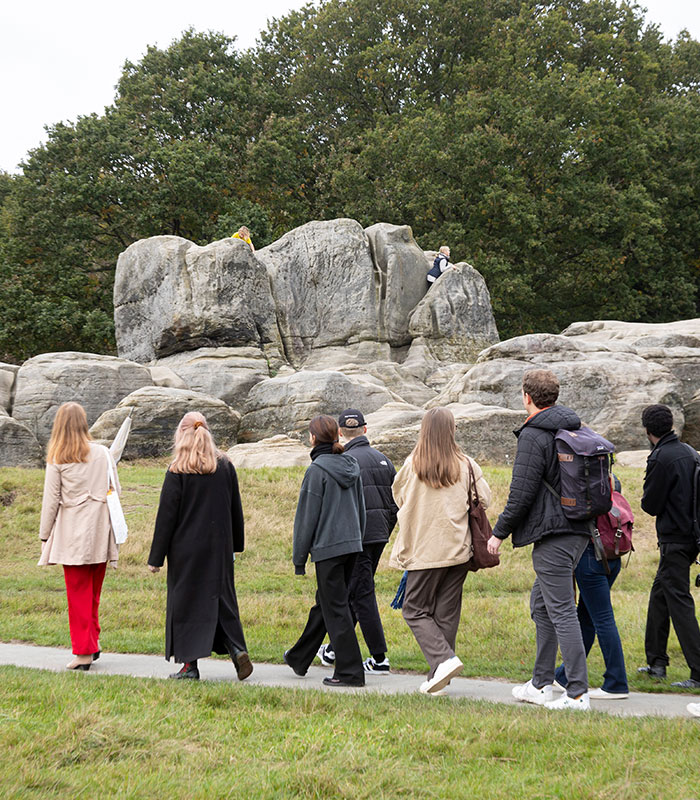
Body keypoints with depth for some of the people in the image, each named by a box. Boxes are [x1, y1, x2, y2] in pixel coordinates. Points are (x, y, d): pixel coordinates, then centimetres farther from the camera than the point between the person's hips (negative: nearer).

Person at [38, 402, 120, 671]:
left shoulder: (57, 459, -6)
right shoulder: (103, 454, 2)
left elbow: (51, 500, -4)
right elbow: (117, 491, 5)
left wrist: (45, 536, 3)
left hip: (72, 535, -3)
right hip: (100, 533, 3)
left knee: (78, 594, 3)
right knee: (93, 593, 16)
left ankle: (84, 652, 3)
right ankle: (92, 643, 20)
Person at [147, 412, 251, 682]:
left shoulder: (178, 471, -10)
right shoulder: (225, 466, 4)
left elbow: (166, 515, -9)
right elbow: (236, 509, 10)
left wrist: (156, 557, -5)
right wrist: (236, 544, 20)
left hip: (187, 548, -4)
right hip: (219, 547, 4)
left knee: (186, 600, 3)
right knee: (221, 597, 14)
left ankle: (190, 665, 4)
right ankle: (237, 648, -2)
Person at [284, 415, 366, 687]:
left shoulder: (317, 470, -13)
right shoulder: (352, 466, 9)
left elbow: (307, 516, -11)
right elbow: (360, 508, 16)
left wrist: (299, 557, -4)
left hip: (327, 548, -8)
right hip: (351, 545, 8)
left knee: (335, 609, -2)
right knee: (324, 603, 18)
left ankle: (350, 672, -2)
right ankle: (299, 659, 33)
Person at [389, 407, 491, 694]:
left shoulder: (412, 464, -6)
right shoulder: (466, 465, -1)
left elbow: (399, 497, 6)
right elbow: (485, 499, 6)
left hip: (424, 550, -3)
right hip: (458, 549, 3)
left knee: (415, 609, 7)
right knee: (447, 613, 10)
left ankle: (443, 659, -14)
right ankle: (438, 679, 11)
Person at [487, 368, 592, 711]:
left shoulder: (533, 436, -12)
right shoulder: (576, 429, 14)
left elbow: (522, 492, -15)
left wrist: (500, 532, -5)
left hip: (553, 534, -9)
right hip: (579, 531, 9)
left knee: (562, 611, -8)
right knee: (541, 605, 19)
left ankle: (577, 693, -9)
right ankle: (541, 684, 24)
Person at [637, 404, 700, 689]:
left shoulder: (661, 459, -16)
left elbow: (651, 505, -11)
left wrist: (646, 498, 9)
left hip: (674, 541, -9)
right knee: (659, 594, 19)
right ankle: (656, 662, 24)